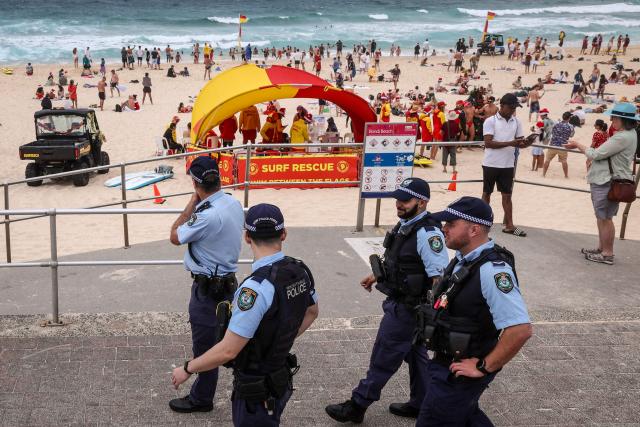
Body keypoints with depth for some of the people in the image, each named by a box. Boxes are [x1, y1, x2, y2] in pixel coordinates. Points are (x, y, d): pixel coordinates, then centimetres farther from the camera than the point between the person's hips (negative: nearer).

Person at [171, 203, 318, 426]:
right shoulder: (300, 270, -7)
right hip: (280, 379, 7)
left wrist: (187, 368, -14)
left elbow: (228, 350, -28)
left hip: (257, 391, -7)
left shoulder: (257, 288, -31)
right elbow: (312, 312, 14)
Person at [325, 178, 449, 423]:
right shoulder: (406, 224, 4)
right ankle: (421, 405, 35)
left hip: (407, 308, -9)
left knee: (383, 358, 4)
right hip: (400, 302, 9)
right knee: (415, 354, 20)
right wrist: (377, 276, 26)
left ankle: (357, 406, 17)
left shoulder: (427, 234, -25)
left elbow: (440, 277, -27)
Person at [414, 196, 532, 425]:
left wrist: (484, 367, -24)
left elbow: (521, 329, -34)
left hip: (460, 371, -9)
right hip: (444, 362, 9)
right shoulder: (464, 259, 3)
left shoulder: (492, 270, -28)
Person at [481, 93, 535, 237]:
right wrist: (510, 143, -25)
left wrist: (527, 143, -15)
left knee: (507, 194, 6)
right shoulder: (490, 121, -9)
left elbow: (519, 142, 9)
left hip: (508, 165, 4)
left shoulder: (517, 122, 6)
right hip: (491, 164, -4)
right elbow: (488, 143, -18)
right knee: (487, 193, 9)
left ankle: (509, 225, 7)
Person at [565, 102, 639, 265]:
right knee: (602, 217, 18)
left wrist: (578, 145, -7)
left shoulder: (623, 137, -22)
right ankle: (602, 248, 29)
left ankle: (607, 254, 8)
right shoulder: (627, 134, 12)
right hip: (605, 180, 10)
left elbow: (596, 154, -20)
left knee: (605, 218, -1)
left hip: (609, 183, -10)